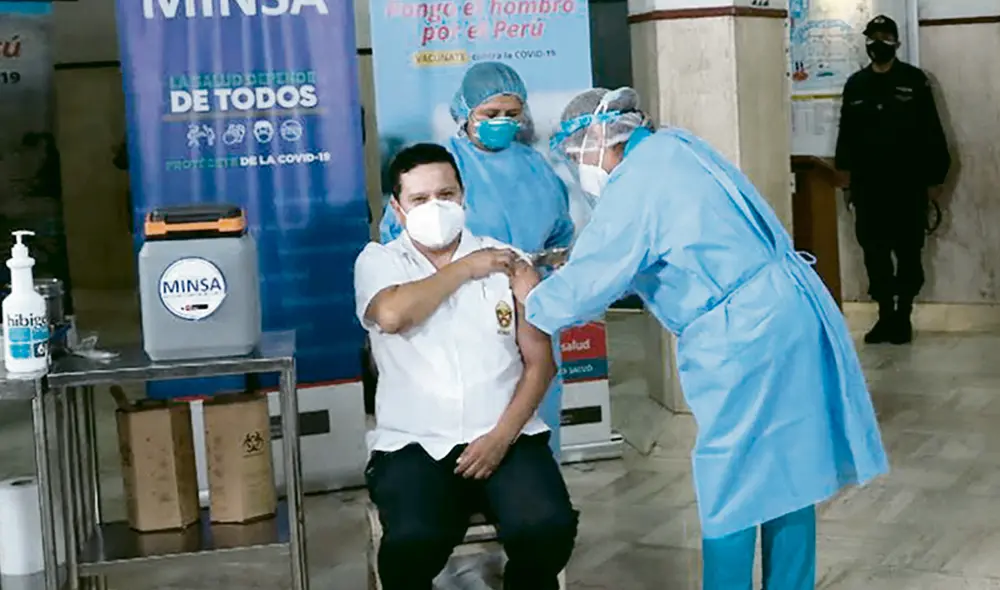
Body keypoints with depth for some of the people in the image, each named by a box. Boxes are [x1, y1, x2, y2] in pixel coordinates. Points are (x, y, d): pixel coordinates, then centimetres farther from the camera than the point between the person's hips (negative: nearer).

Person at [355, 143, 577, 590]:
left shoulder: (507, 261, 9)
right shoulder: (378, 261, 6)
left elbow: (539, 361, 5)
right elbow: (391, 315, -18)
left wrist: (502, 435, -9)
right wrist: (466, 268, -6)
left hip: (506, 437, 2)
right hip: (415, 444, -1)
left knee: (548, 528, -26)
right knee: (412, 542, -30)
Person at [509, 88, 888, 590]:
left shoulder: (632, 185, -12)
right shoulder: (675, 146, 14)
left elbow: (584, 285, -11)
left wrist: (533, 299, 9)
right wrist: (574, 261, 24)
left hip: (746, 338, -9)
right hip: (791, 312, 9)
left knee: (731, 487, 3)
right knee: (787, 473, 16)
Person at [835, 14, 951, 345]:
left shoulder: (914, 81, 0)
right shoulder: (855, 85, 10)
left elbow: (931, 131, -1)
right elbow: (846, 131, 12)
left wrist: (934, 172, -6)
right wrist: (845, 166, 1)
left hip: (907, 185, -3)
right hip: (868, 186, 3)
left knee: (908, 253, 2)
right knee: (874, 252, 4)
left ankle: (903, 316, 12)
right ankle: (886, 315, 14)